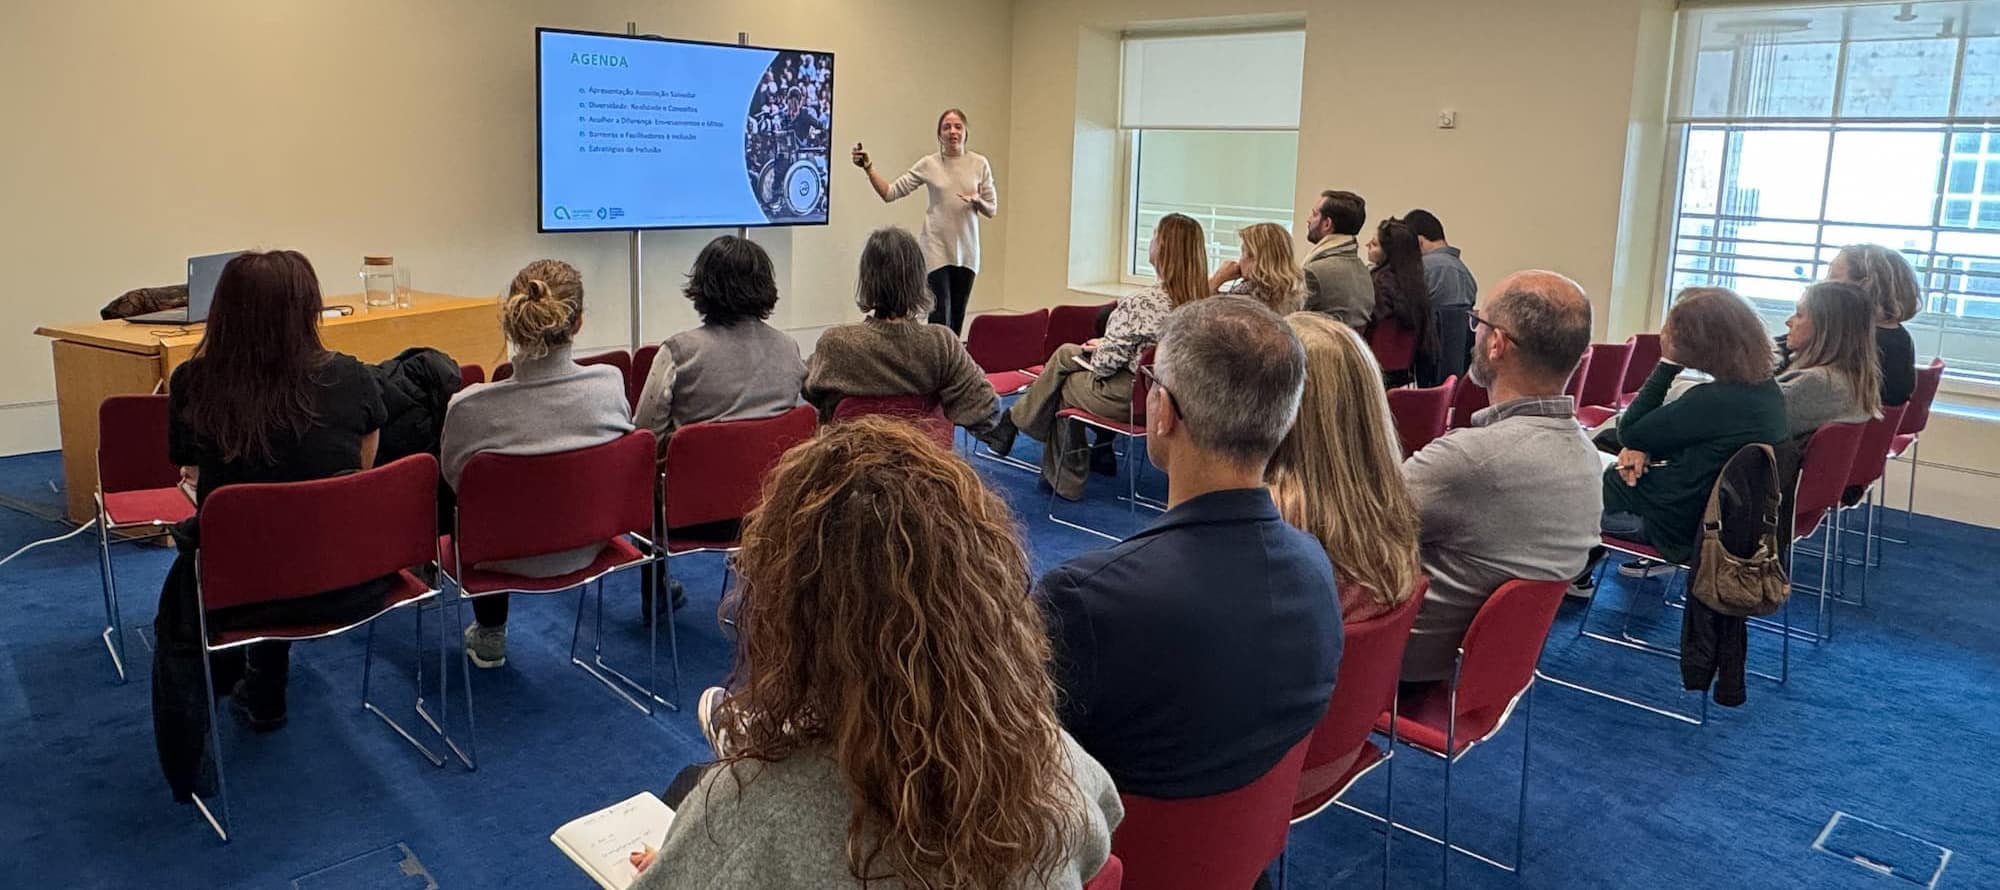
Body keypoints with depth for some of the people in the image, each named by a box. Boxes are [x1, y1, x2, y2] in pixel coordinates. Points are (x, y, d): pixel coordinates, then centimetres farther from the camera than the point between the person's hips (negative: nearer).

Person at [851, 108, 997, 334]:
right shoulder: (928, 165, -1)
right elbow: (890, 193, -3)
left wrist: (977, 201, -14)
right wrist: (868, 168, -16)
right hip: (937, 249, -2)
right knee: (940, 315, -11)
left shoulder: (980, 164, 3)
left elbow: (992, 209, 8)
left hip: (966, 251, 2)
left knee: (957, 317, 9)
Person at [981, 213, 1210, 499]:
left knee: (1064, 386, 22)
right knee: (1066, 352, 19)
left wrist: (1098, 349, 1)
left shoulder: (1142, 303, -28)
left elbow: (1109, 361, -23)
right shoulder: (1201, 301, -4)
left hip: (1129, 399, -7)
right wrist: (1104, 346, 10)